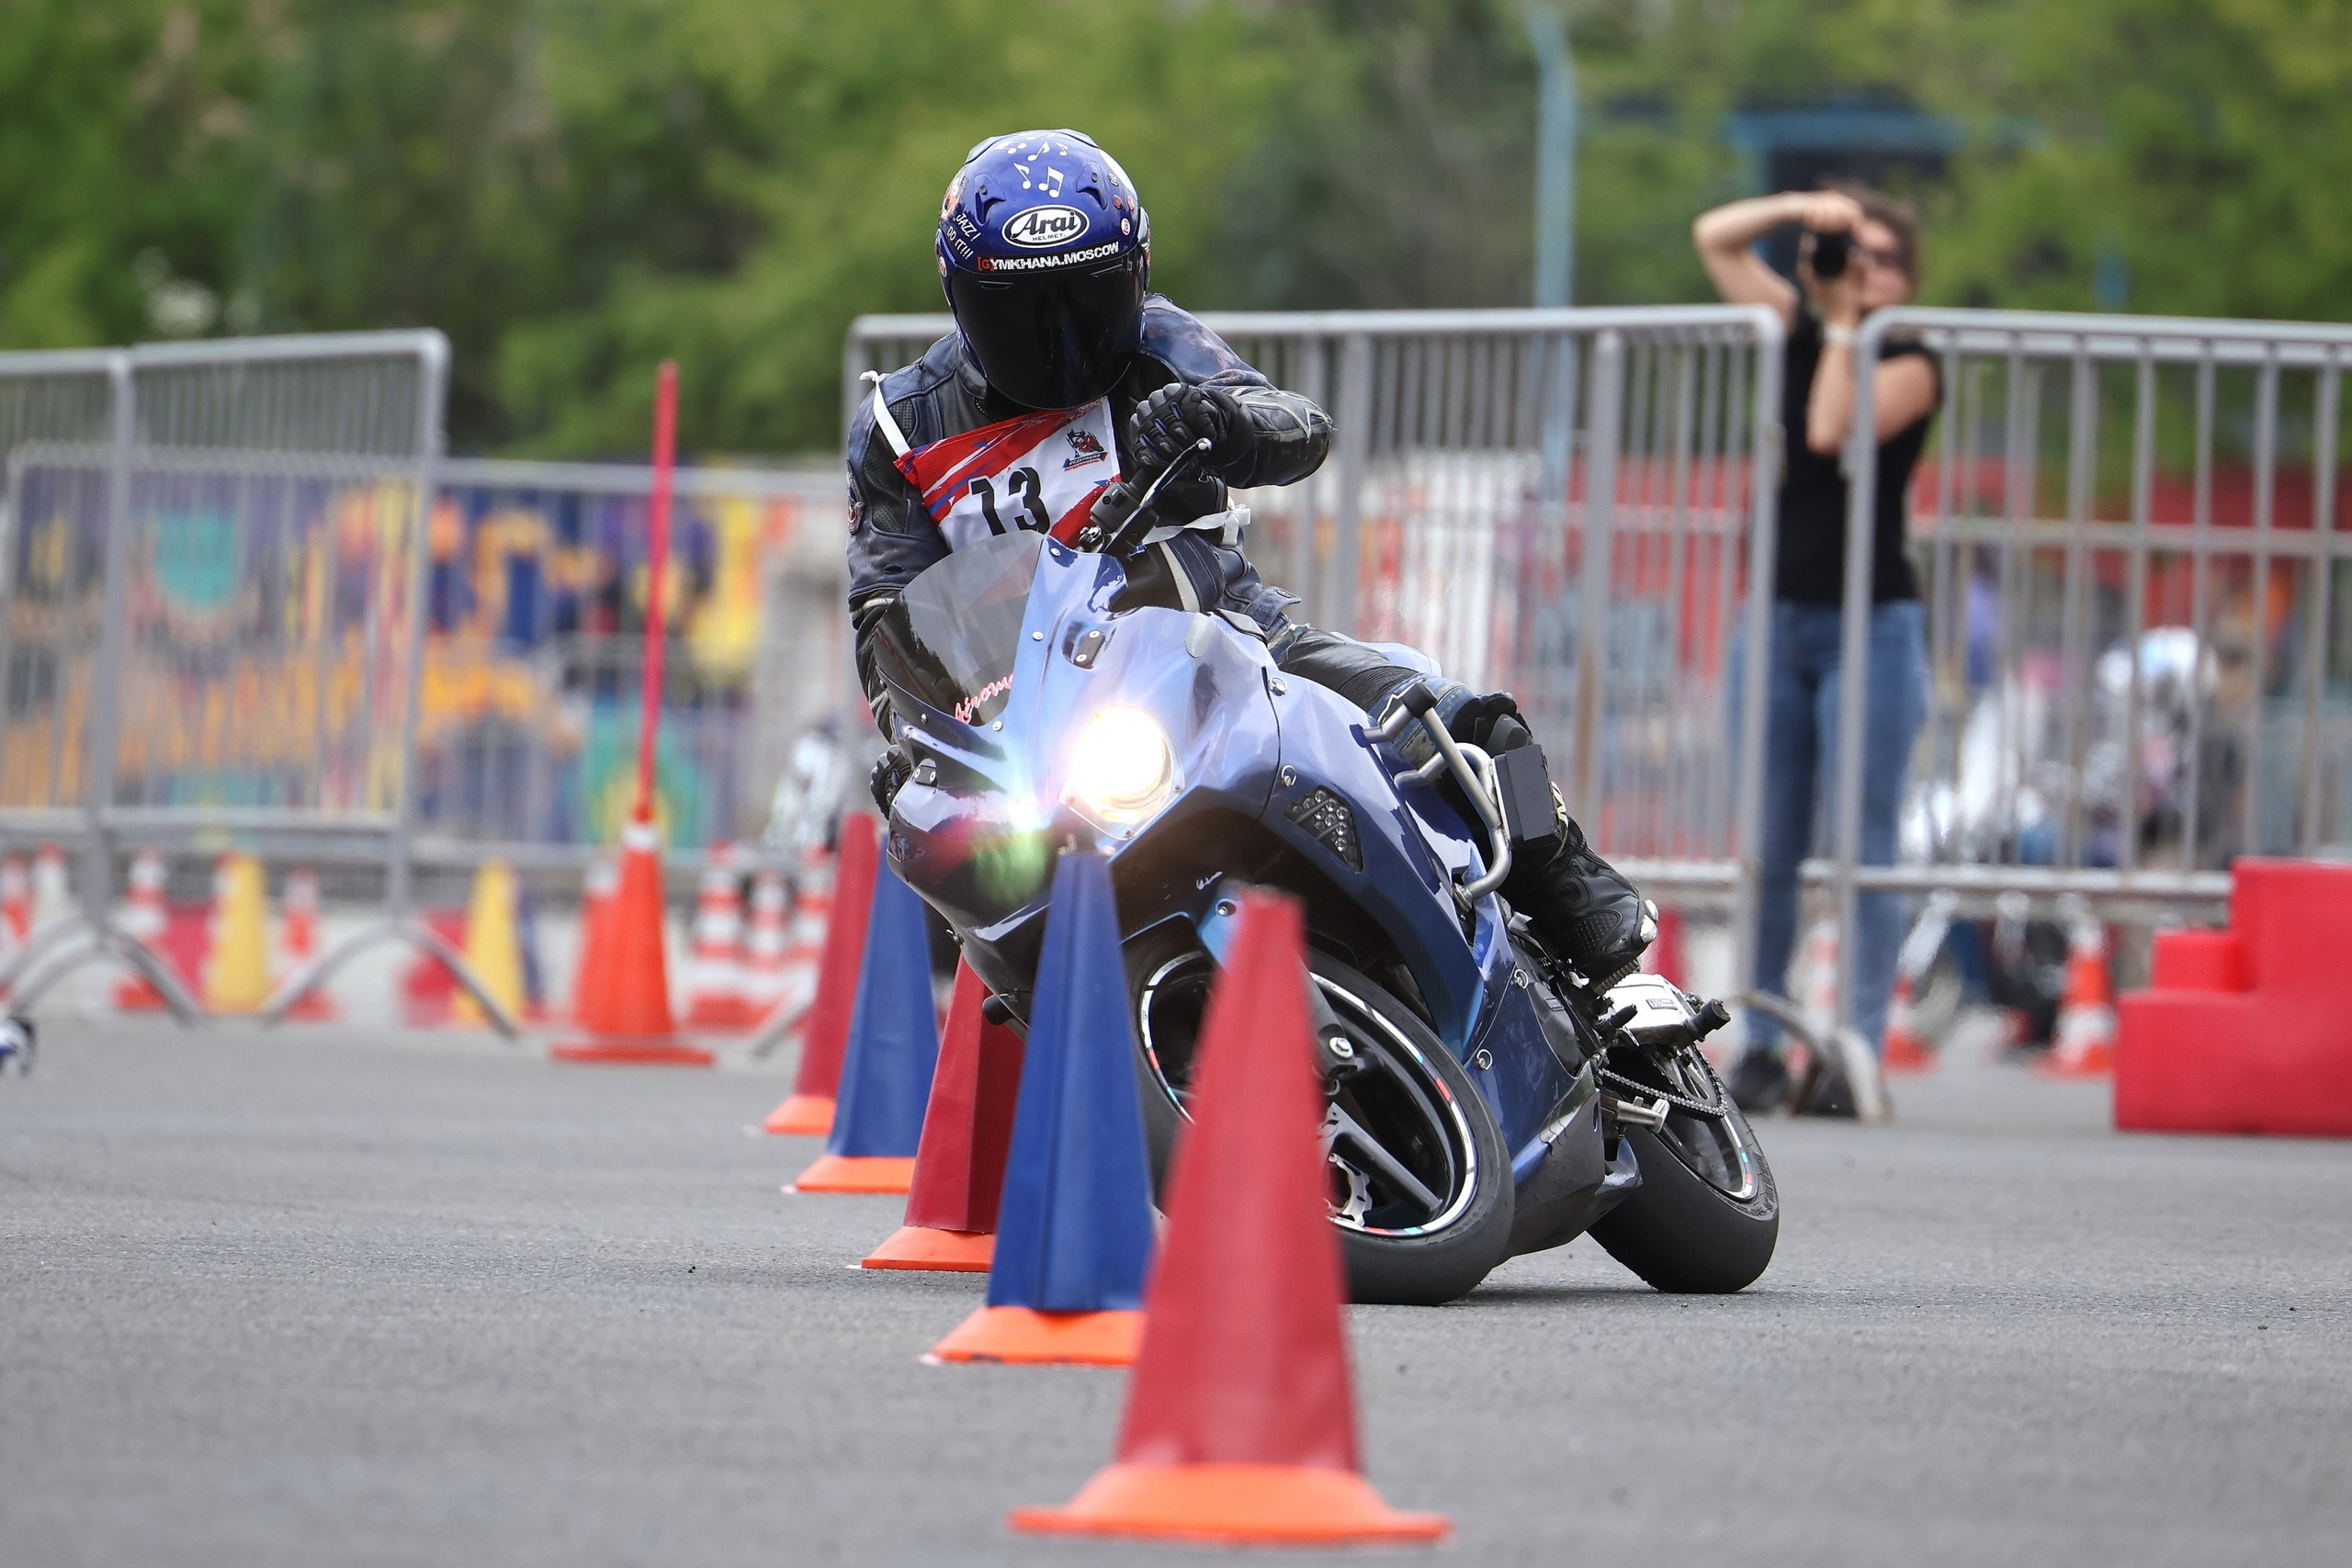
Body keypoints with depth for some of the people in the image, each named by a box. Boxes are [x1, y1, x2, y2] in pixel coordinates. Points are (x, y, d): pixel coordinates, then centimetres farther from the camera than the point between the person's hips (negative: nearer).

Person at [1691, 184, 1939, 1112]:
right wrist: (1803, 209, -1)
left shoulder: (1908, 365, -3)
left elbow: (1833, 431, -19)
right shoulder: (1797, 330, 12)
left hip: (1869, 625, -5)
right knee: (1767, 852, 3)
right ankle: (1761, 1046, 6)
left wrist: (1844, 320, -11)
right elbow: (1714, 238, 12)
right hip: (1777, 618, 5)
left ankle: (1861, 1048, -6)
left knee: (1863, 855, -5)